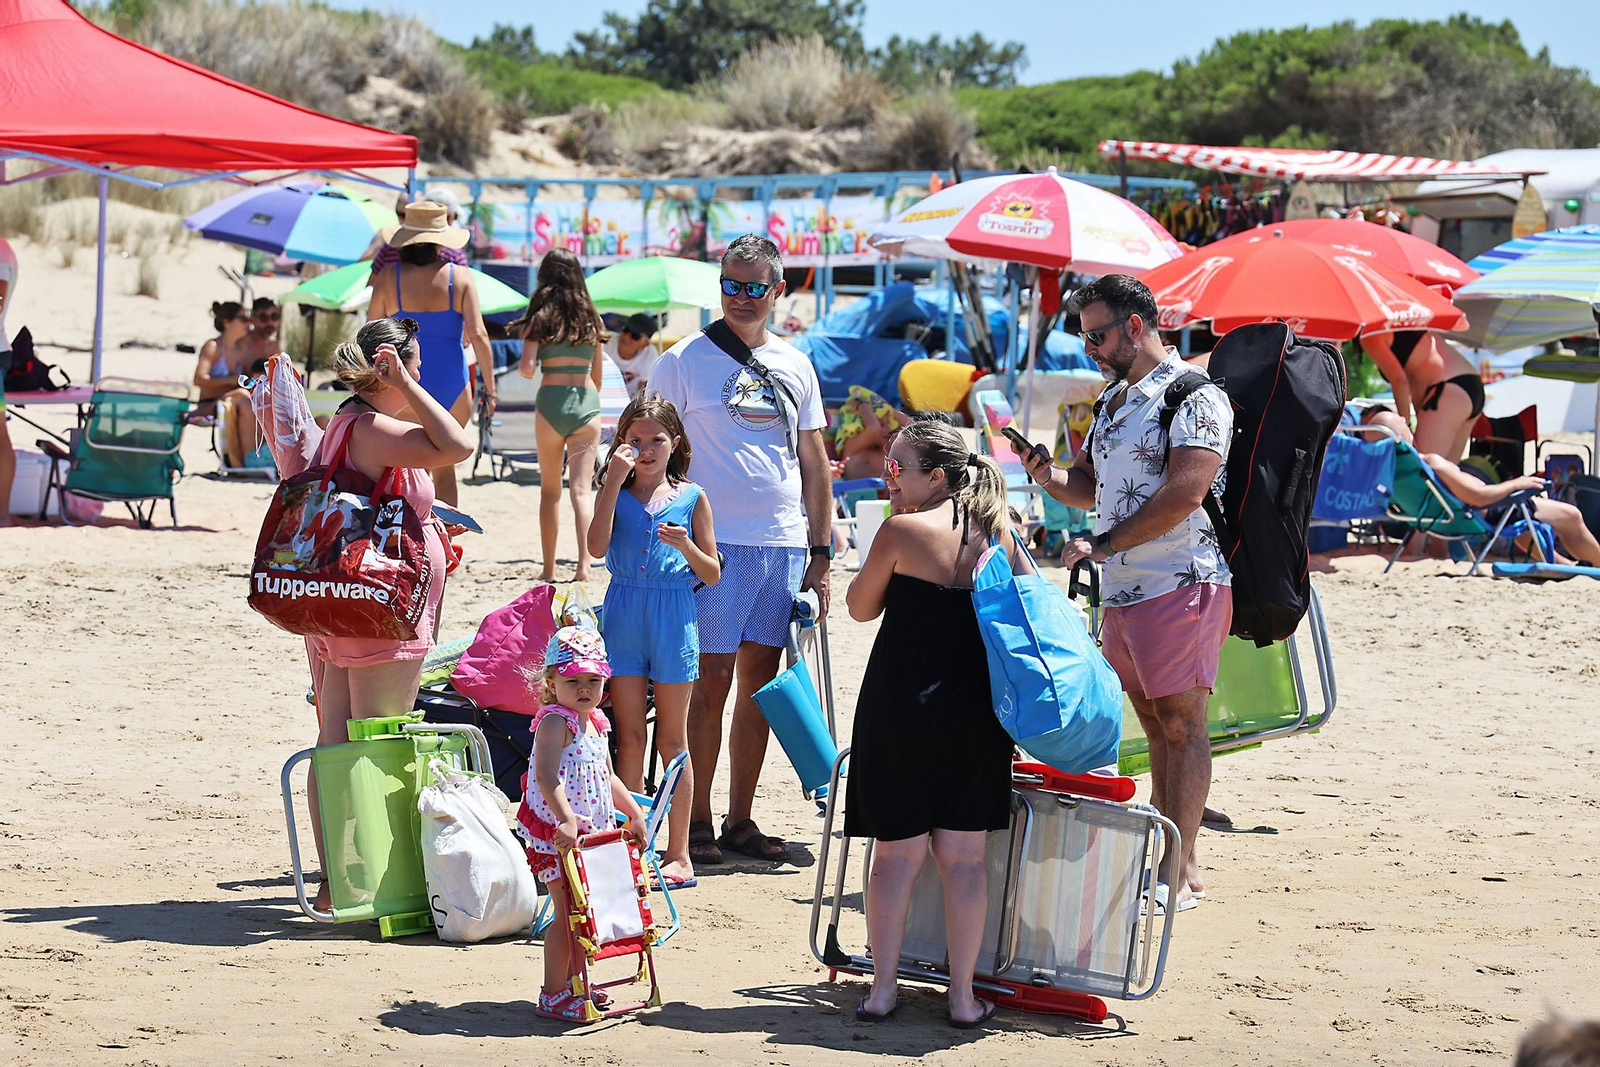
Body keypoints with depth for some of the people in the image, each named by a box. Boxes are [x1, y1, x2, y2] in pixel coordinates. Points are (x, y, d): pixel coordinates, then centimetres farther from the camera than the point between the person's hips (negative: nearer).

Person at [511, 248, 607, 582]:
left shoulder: (539, 317, 0)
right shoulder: (591, 319, 8)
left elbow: (527, 369, -8)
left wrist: (521, 365, 14)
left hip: (550, 401, -1)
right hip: (586, 402, 1)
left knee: (549, 489, 11)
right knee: (581, 487, -5)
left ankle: (549, 568, 13)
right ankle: (584, 563, -21)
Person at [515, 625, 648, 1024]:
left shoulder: (595, 723, 13)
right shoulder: (555, 722, -16)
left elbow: (607, 778, 26)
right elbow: (546, 776, -30)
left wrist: (635, 813, 22)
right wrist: (565, 819, -41)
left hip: (590, 833, 9)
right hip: (556, 835, -9)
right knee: (568, 912, -8)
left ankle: (574, 982, 29)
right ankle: (553, 995, -1)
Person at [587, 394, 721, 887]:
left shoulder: (690, 497, 3)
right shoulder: (616, 493, 5)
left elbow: (713, 574, 4)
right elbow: (597, 547, -13)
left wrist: (685, 546, -16)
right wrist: (615, 481, -14)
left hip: (674, 615, -1)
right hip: (624, 614, 1)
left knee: (671, 740, 5)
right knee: (629, 739, 3)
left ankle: (678, 853, 10)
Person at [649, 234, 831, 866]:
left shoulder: (795, 367, 13)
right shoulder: (685, 360, -1)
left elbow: (814, 462, 17)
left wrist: (821, 553, 12)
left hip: (784, 546, 4)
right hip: (715, 545, -4)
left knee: (760, 681, 7)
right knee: (712, 682, -5)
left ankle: (740, 821, 15)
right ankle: (696, 823, 2)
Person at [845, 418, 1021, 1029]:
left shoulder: (903, 530, -10)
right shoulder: (997, 531, 4)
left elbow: (861, 607, 2)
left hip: (902, 707, -3)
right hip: (979, 714, 3)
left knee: (897, 851, 5)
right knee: (963, 857, 8)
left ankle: (883, 989, 8)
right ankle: (963, 996, 9)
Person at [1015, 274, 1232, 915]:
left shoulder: (1193, 397, -10)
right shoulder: (1114, 400, 19)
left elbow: (1184, 493, -20)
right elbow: (1090, 487, 25)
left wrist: (1104, 543, -19)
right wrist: (1046, 475, 4)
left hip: (1181, 584, -9)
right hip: (1122, 591, 9)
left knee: (1180, 723, -8)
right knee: (1155, 725, 11)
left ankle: (1182, 870, -7)